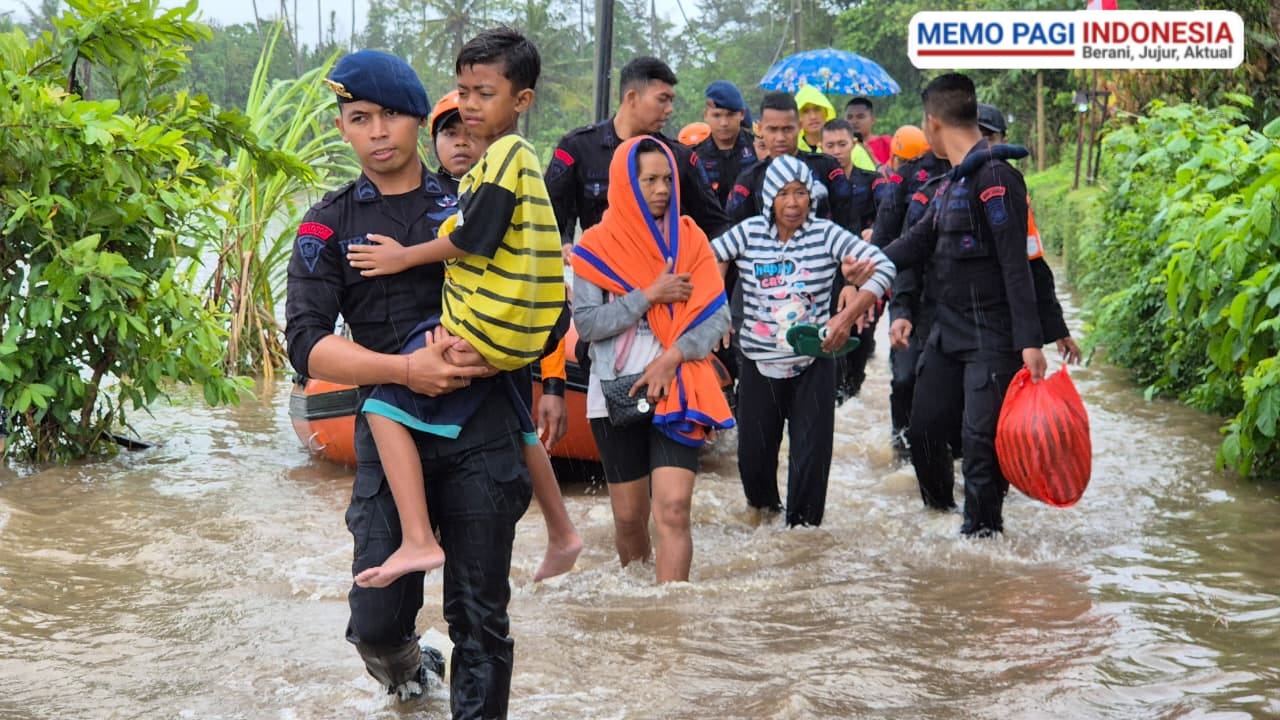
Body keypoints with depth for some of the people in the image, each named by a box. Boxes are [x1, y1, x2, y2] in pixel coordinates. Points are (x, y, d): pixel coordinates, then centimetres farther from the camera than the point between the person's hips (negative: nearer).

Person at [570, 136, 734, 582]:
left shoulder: (689, 239, 5)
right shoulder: (597, 245, 1)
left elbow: (717, 316, 0)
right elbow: (587, 321, -9)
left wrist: (671, 358, -13)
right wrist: (651, 295, -14)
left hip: (676, 391, 0)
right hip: (616, 393, 0)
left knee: (672, 510, -14)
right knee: (629, 516, 7)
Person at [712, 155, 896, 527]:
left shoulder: (826, 234, -7)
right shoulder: (748, 233, -3)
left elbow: (882, 267, -10)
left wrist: (847, 316, -20)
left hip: (813, 365, -1)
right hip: (759, 364, 1)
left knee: (811, 455, -2)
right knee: (753, 454, 10)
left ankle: (802, 526, 14)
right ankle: (763, 507, 39)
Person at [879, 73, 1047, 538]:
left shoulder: (994, 178, -16)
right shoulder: (952, 181, 14)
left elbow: (1016, 264, -19)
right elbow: (921, 240, 14)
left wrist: (1030, 341, -23)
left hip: (991, 338, -9)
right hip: (948, 331, 9)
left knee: (980, 438, -8)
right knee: (924, 427, 14)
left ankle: (982, 534, 3)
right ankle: (939, 513, 31)